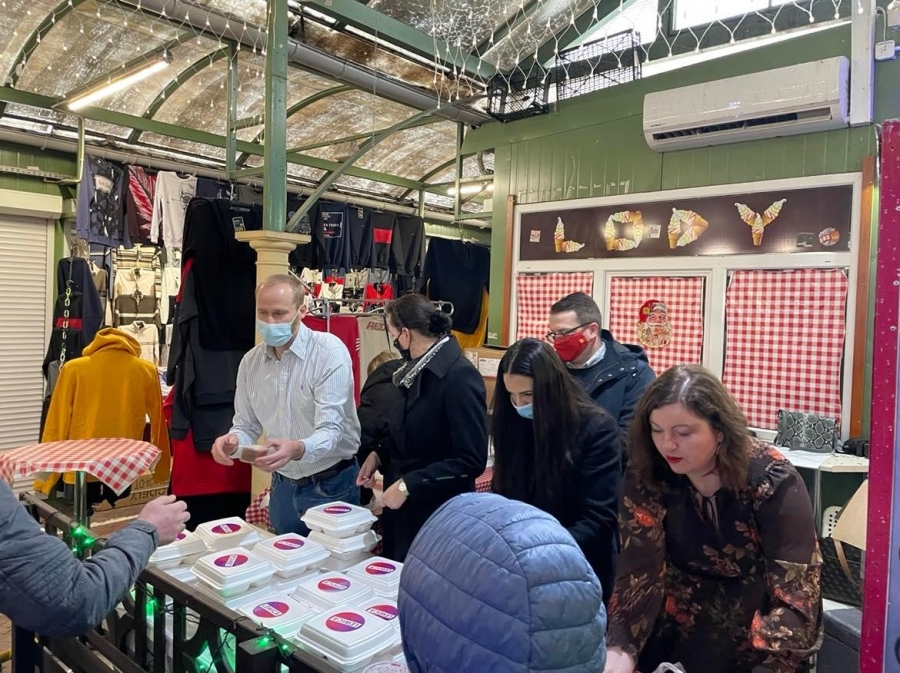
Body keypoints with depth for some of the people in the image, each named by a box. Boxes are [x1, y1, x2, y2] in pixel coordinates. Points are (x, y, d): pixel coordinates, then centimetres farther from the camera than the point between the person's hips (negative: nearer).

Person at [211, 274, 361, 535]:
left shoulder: (330, 352, -18)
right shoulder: (250, 362, 0)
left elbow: (331, 430, -24)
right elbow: (247, 426, 5)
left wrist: (297, 450, -44)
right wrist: (233, 440, -18)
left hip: (330, 485, -5)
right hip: (283, 485, 5)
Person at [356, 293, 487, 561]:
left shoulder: (460, 377, -22)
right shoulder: (419, 371, 5)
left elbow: (471, 461, -24)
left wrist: (409, 485, -22)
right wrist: (380, 455, 4)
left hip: (436, 514, -8)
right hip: (402, 505, 8)